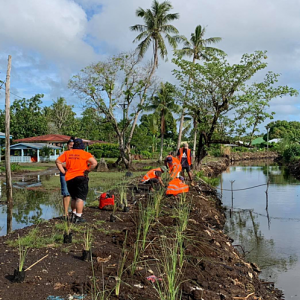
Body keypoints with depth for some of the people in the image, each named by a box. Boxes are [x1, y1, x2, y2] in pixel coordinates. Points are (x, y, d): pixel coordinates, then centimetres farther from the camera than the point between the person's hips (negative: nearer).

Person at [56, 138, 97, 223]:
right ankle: (78, 217, -2)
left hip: (69, 179, 5)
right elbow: (94, 163, -15)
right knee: (80, 198, -1)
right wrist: (87, 171, -5)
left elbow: (57, 161, 9)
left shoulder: (67, 153, 8)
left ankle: (73, 215, 27)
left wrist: (63, 172, 8)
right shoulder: (85, 154, -5)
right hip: (81, 178, -5)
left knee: (74, 197, 20)